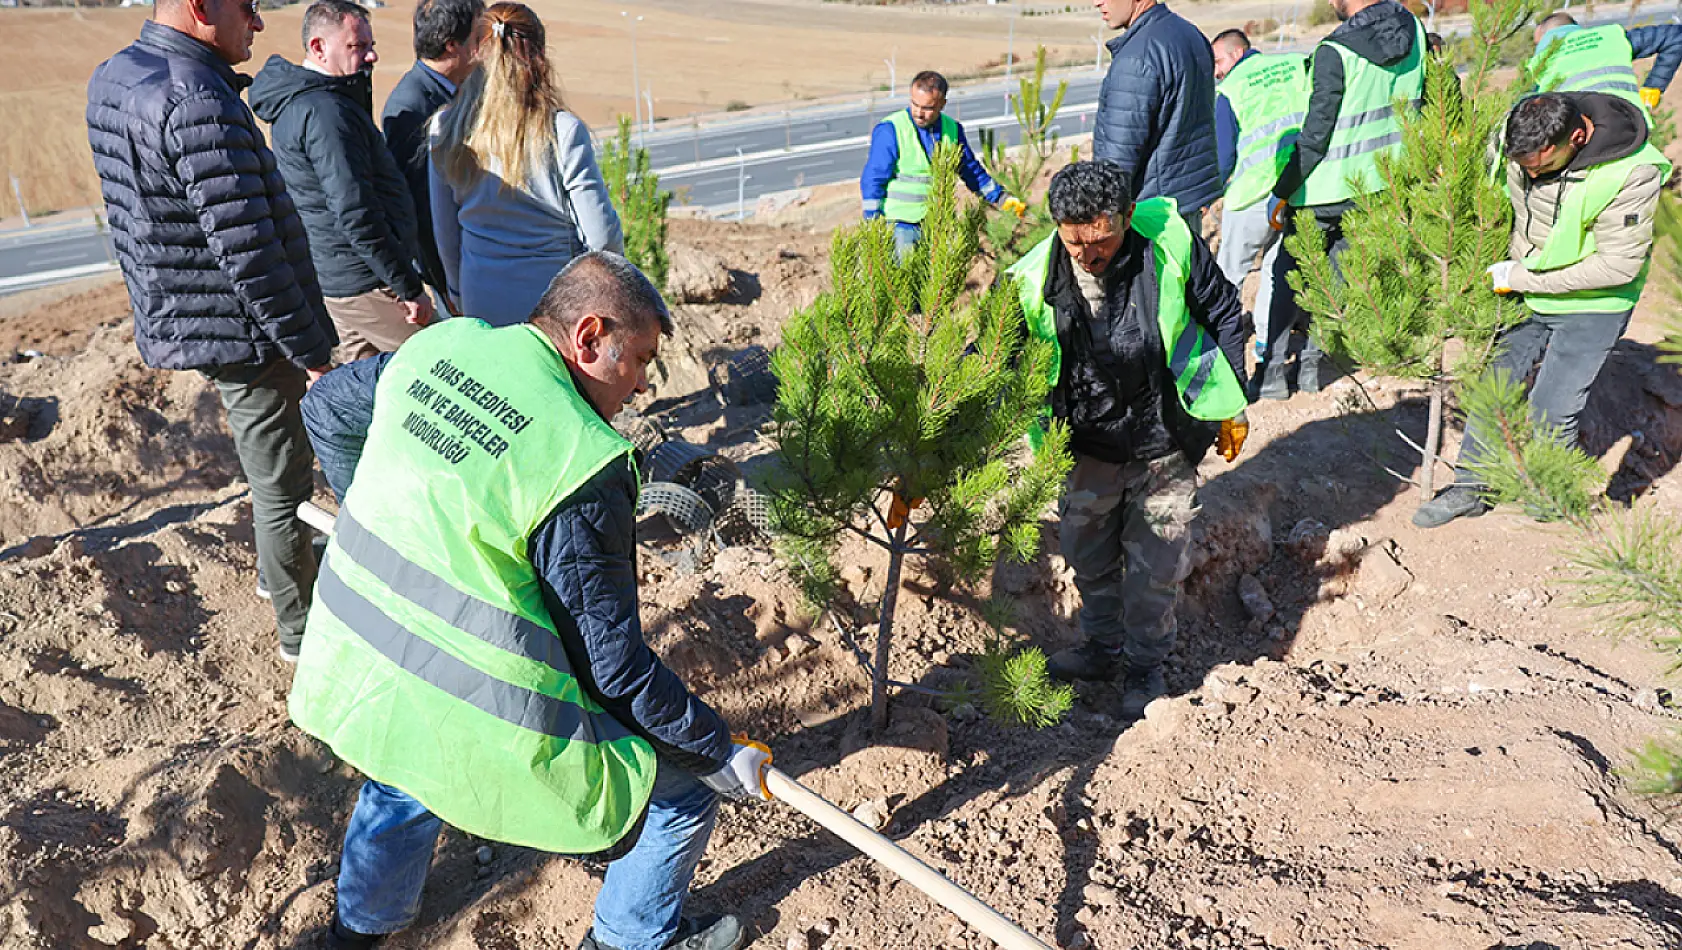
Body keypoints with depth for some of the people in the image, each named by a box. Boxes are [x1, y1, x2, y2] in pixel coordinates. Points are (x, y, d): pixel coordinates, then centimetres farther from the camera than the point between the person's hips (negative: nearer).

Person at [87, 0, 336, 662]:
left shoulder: (112, 77, 7)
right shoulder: (200, 103, -25)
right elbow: (248, 253, -26)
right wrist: (312, 351, -19)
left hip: (178, 320, 10)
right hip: (239, 330, -10)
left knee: (270, 471, 26)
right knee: (281, 484, 5)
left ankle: (279, 574, 46)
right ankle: (301, 632, 21)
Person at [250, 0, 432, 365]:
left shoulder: (295, 103, 14)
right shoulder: (326, 112, -21)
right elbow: (355, 215, -25)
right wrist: (410, 287, -22)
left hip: (333, 277, 11)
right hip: (364, 285, -11)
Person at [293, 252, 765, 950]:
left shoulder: (441, 344, -1)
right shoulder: (583, 462, -22)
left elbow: (325, 407, 19)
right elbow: (614, 664, -17)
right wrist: (719, 752, -4)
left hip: (350, 676, 8)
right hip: (475, 722, -8)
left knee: (406, 770, 41)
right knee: (683, 783, 11)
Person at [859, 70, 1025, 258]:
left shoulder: (952, 129, 8)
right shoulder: (890, 130, -10)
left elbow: (971, 170, 21)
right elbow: (872, 179, -9)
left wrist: (1002, 198, 18)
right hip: (900, 225, -5)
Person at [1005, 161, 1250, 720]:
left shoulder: (1170, 244, -20)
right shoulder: (1036, 281, -20)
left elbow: (1224, 314, -3)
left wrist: (1230, 404, 3)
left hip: (1165, 443, -2)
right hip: (1091, 444, 2)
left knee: (1154, 566, 9)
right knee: (1088, 556, 17)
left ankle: (1146, 664, 32)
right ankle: (1103, 648, 42)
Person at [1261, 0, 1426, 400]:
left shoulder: (1335, 52, -19)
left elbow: (1315, 134, -17)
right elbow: (1417, 103, 10)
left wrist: (1283, 192, -9)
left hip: (1326, 188, -6)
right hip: (1382, 183, 6)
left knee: (1288, 278, 6)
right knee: (1336, 277, 15)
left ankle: (1272, 372, 8)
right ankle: (1310, 365, 20)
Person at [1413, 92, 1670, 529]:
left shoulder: (1634, 172, -27)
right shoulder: (1519, 137, -14)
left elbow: (1618, 265, -23)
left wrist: (1520, 278, -21)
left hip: (1592, 307, -5)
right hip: (1529, 296, 5)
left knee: (1551, 410, -3)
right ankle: (1468, 489, 22)